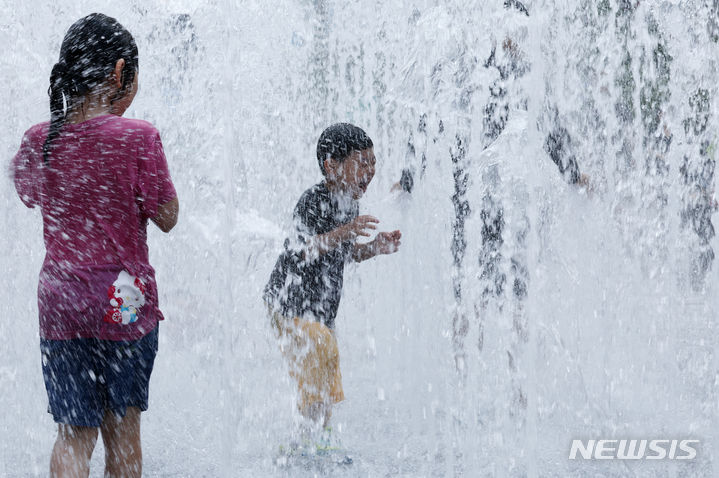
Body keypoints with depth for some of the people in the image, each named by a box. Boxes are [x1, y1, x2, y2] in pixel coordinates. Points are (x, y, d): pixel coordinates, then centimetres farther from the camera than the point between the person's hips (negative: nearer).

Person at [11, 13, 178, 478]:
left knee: (74, 432, 5)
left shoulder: (38, 140, -1)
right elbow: (167, 217, -7)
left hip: (60, 300, 3)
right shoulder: (137, 137, -13)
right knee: (123, 427, 13)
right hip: (125, 301, -3)